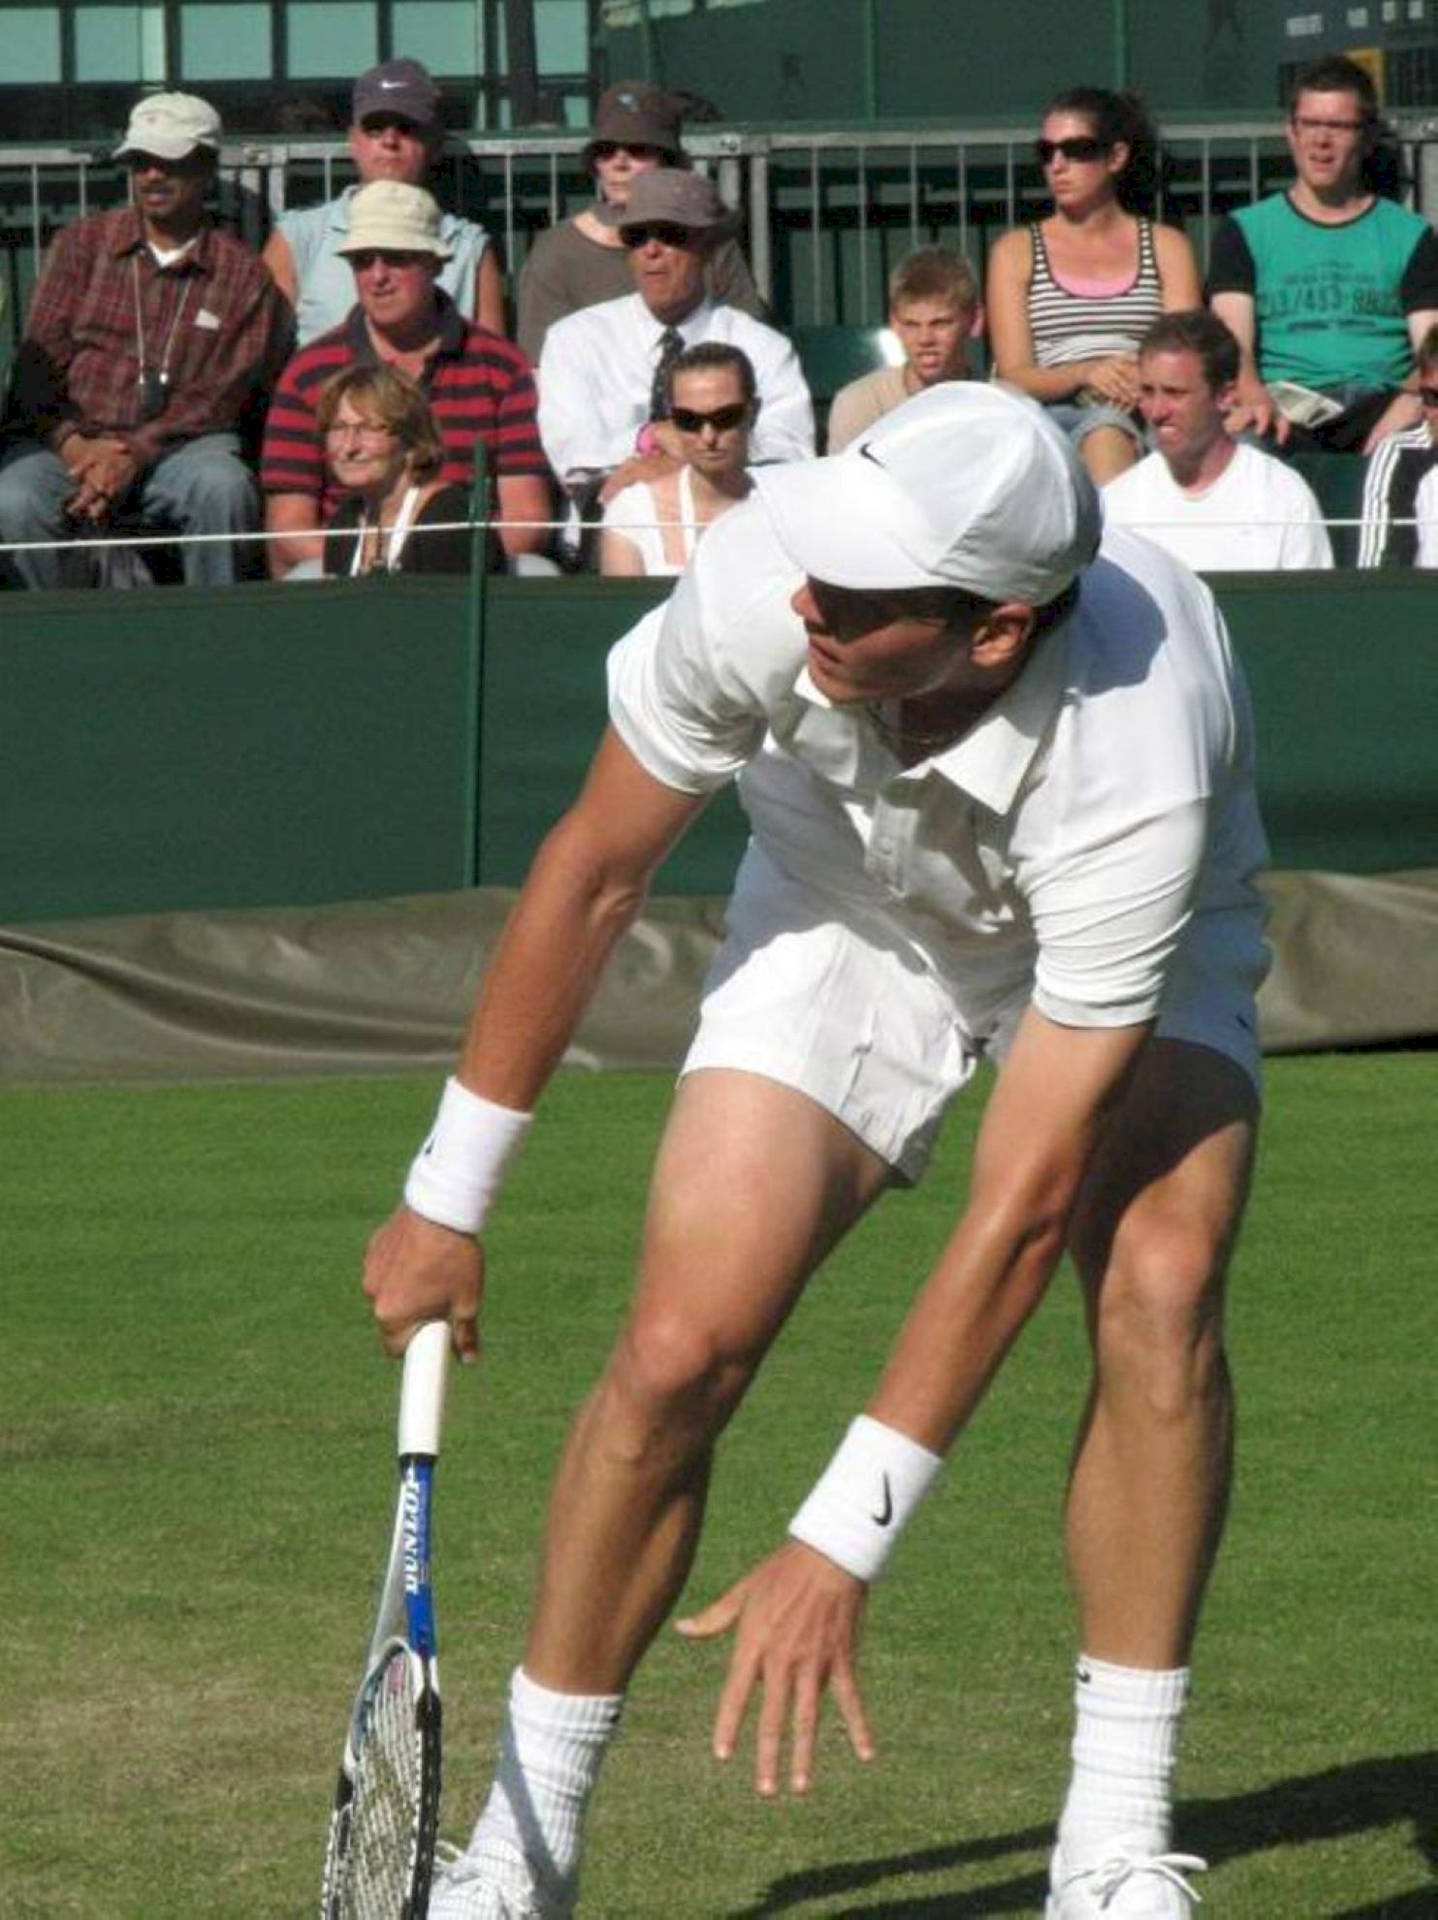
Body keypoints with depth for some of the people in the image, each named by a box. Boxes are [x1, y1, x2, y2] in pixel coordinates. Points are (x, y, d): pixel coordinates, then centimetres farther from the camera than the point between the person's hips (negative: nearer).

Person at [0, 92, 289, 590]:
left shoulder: (244, 276, 9)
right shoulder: (82, 244, 14)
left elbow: (223, 396, 0)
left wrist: (136, 453, -15)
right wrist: (73, 444, -13)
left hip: (180, 447, -1)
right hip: (72, 441, 1)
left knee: (222, 488, -35)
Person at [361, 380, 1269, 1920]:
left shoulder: (1133, 768, -42)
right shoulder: (760, 575, -35)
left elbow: (1022, 1201, -38)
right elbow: (595, 868, -15)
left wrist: (838, 1546, -37)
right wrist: (447, 1197, -10)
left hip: (1121, 944, -2)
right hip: (844, 914, 2)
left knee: (1159, 1284, -30)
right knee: (680, 1345, -14)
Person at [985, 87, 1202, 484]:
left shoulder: (1166, 246, 20)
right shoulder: (1017, 250, 18)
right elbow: (1014, 376, 5)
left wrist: (1147, 380, -16)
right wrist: (1085, 374, -16)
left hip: (1142, 411, 1)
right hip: (1050, 416, -1)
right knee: (1105, 424, -38)